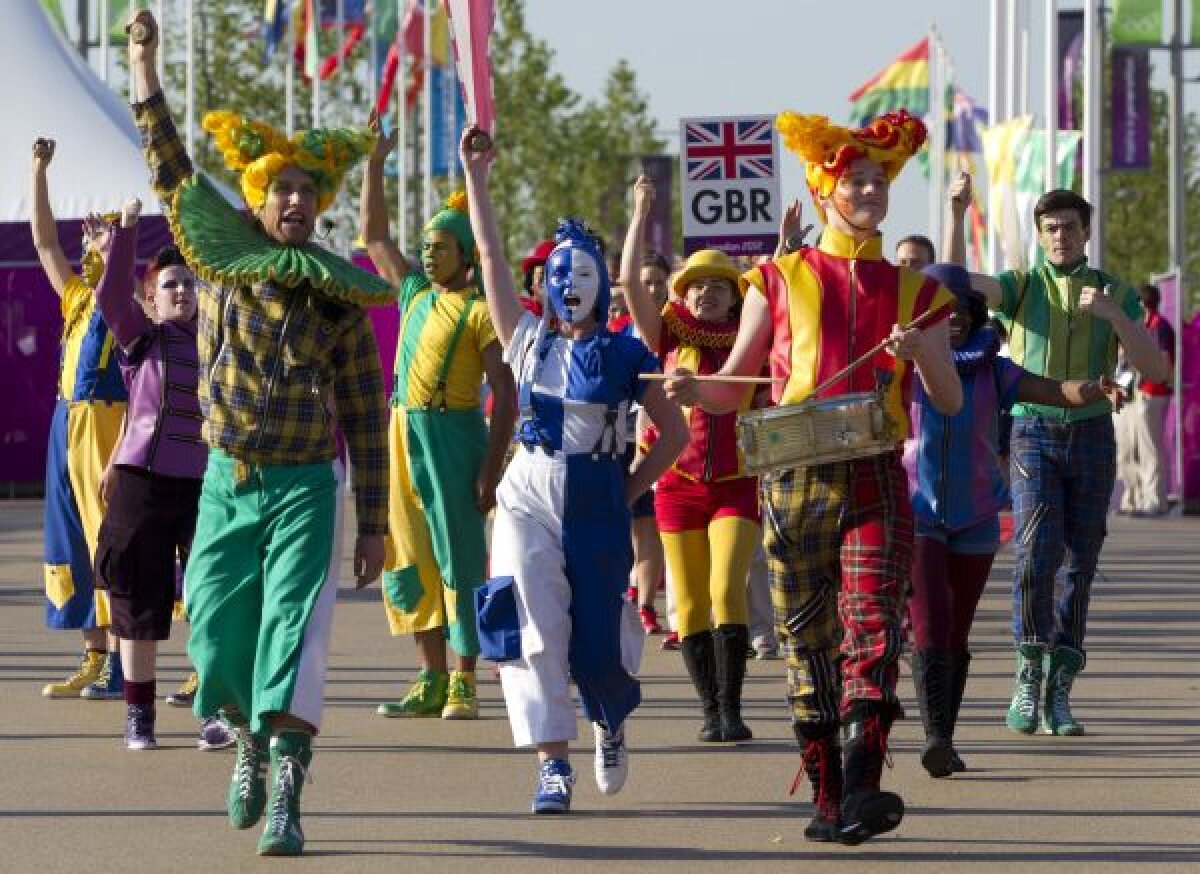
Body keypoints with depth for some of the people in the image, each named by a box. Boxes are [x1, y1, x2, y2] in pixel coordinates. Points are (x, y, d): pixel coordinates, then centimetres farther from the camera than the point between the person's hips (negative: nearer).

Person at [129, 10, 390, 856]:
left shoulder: (341, 297, -3)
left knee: (294, 628, -16)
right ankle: (251, 738, 34)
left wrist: (373, 525, -1)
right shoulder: (223, 261, 2)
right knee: (218, 643, 3)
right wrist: (145, 73, -3)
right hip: (228, 479, 2)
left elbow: (367, 417, 1)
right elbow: (172, 171, 2)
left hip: (305, 485, -2)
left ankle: (285, 794, -22)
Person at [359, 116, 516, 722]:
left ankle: (464, 683, -4)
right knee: (409, 563, 7)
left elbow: (505, 395, -11)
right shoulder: (415, 293, 14)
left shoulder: (481, 312, -7)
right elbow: (374, 236, 26)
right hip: (405, 434, 7)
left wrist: (491, 470, -18)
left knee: (459, 559, -5)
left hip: (454, 434, -7)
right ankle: (432, 680, 12)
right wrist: (374, 165, 19)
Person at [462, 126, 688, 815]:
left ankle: (611, 721, 34)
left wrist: (630, 490, 0)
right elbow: (491, 256, 6)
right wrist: (476, 179, 3)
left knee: (597, 639, 1)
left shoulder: (627, 356, 4)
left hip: (597, 501, -1)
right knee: (535, 630, -9)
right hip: (529, 494, 1)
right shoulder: (530, 341, 9)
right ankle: (553, 765, -8)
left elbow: (675, 434, 7)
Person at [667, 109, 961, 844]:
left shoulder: (913, 293, 12)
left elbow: (951, 402, 9)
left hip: (876, 483, 0)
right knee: (809, 644, 3)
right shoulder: (781, 282, 9)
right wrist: (691, 392, -13)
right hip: (796, 481, 0)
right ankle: (827, 798, 12)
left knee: (872, 627, -16)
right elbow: (732, 390, 9)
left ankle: (862, 789, -27)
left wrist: (920, 353, -11)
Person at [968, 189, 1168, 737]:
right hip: (1033, 432, -2)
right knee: (1037, 552, -19)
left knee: (1080, 566, 1)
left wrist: (1112, 315, -14)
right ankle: (1028, 676, -8)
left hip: (1091, 433, 2)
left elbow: (1155, 369, 0)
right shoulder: (1022, 286, 7)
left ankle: (1058, 693, 7)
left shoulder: (1116, 295, 10)